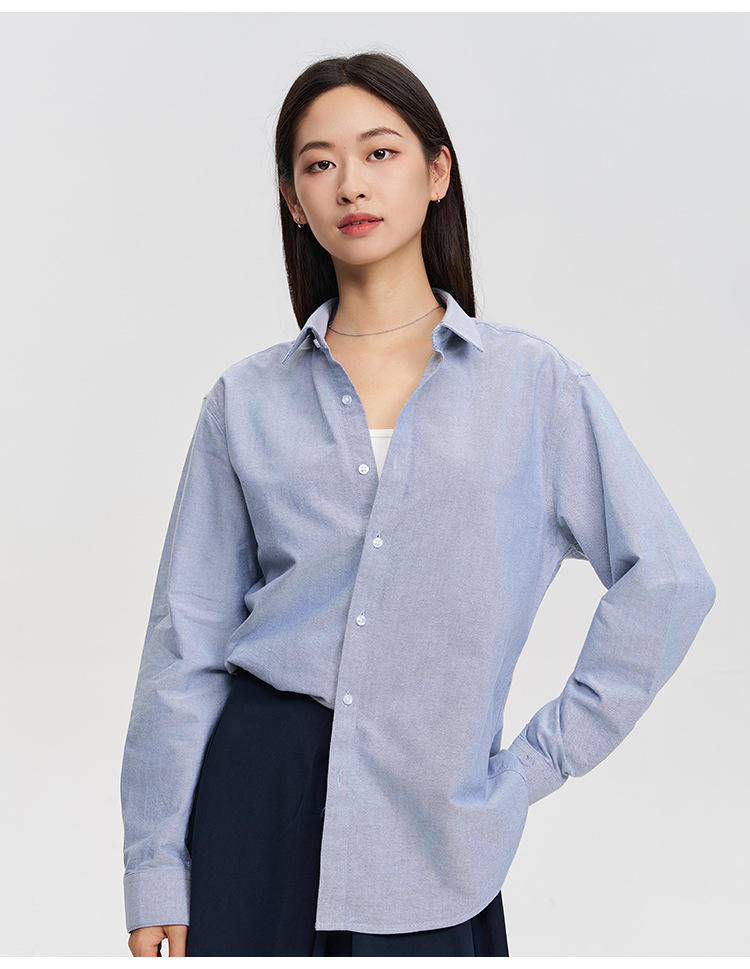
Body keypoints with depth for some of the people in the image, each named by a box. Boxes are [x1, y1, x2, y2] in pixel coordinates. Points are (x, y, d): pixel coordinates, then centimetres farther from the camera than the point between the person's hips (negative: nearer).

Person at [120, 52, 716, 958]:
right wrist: (156, 872, 1)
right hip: (256, 785, 1)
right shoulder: (247, 399, 3)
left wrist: (539, 759, -2)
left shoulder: (534, 383, 0)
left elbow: (667, 581, 0)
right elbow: (187, 642, 2)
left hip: (431, 815, 0)